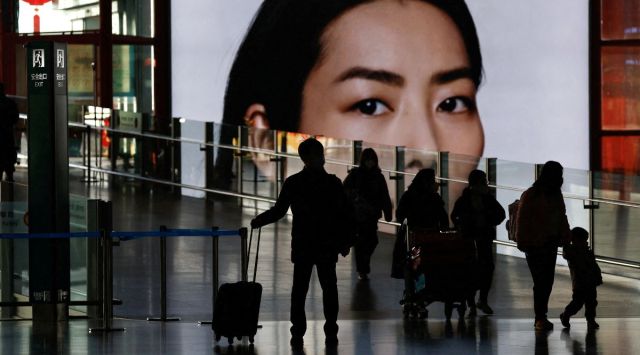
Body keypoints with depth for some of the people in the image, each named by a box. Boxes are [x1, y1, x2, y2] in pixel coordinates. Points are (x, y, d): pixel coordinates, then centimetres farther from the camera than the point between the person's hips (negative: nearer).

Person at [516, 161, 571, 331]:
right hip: (535, 245, -6)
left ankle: (541, 317, 16)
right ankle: (540, 318, -6)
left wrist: (565, 238, 8)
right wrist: (522, 242, -13)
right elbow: (522, 220, -9)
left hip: (550, 244, 6)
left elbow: (562, 218, 16)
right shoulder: (530, 196, -10)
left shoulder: (556, 195, 10)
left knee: (548, 281, 7)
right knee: (540, 281, -9)